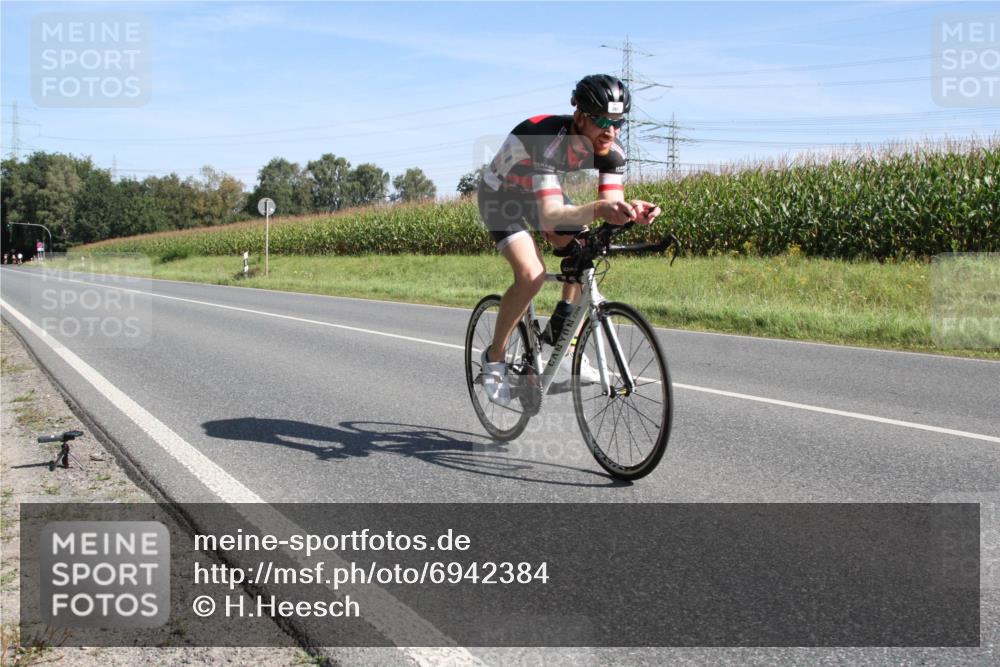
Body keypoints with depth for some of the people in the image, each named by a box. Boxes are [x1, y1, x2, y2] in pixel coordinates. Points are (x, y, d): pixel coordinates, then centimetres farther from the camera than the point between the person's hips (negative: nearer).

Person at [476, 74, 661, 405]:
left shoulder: (611, 149, -21)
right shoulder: (549, 142, -40)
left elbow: (612, 201, -24)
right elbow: (549, 215, -48)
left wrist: (630, 208, -47)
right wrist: (598, 209, -65)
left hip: (541, 190, 7)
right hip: (500, 194, -7)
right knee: (531, 275, -25)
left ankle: (561, 335, 10)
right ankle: (494, 358, -5)